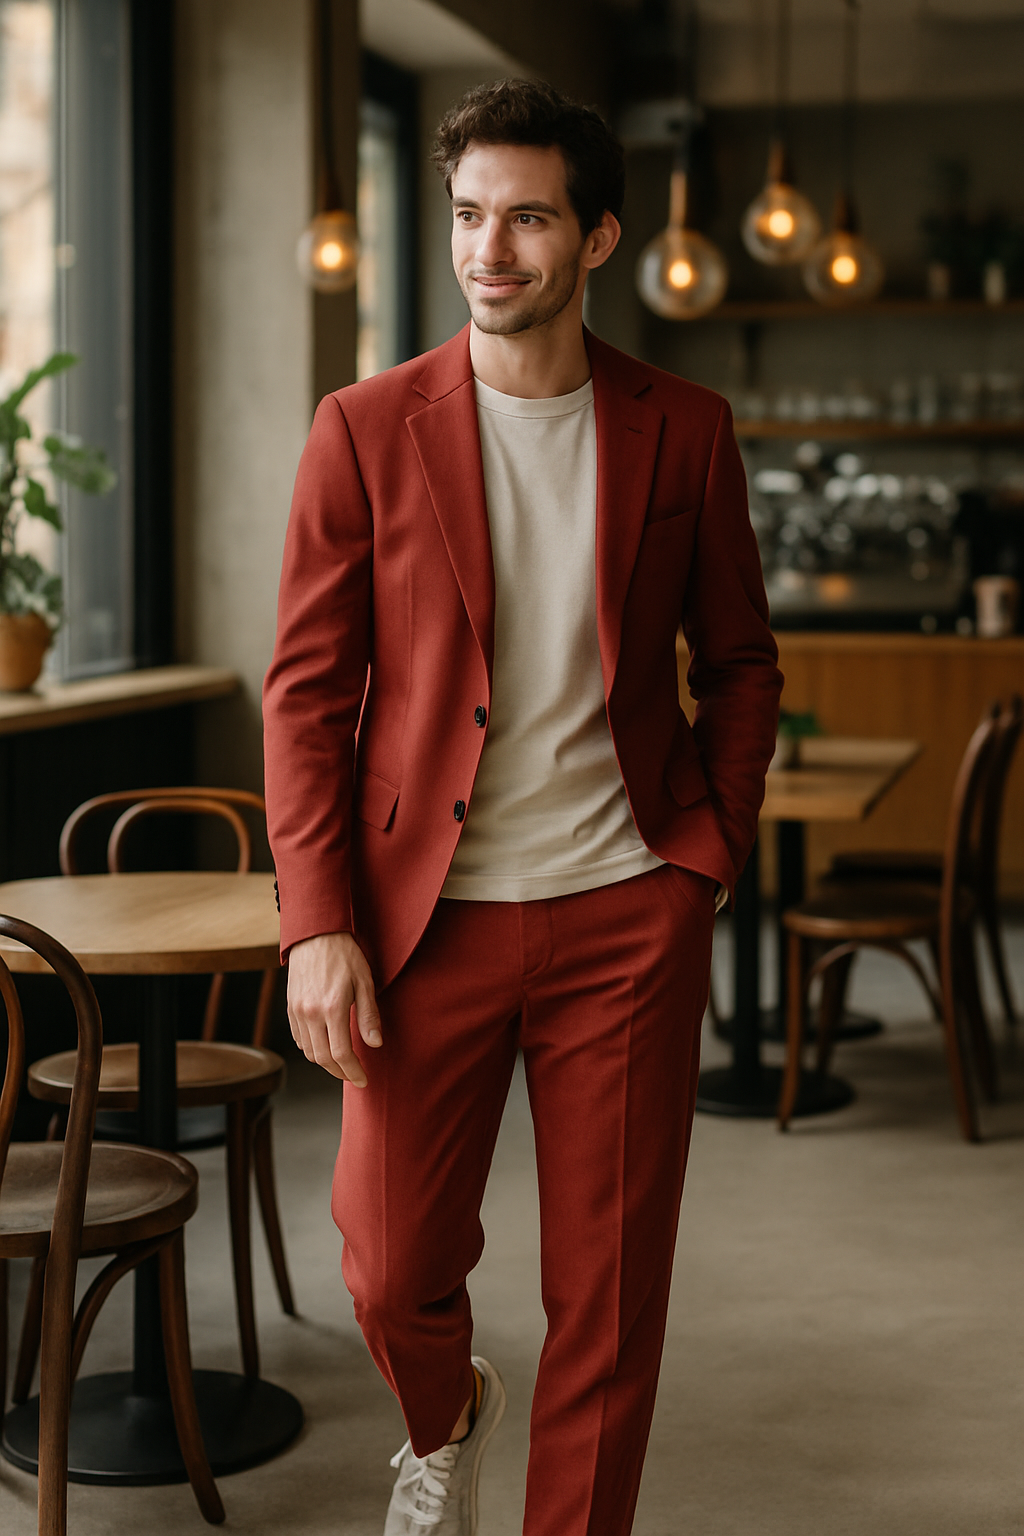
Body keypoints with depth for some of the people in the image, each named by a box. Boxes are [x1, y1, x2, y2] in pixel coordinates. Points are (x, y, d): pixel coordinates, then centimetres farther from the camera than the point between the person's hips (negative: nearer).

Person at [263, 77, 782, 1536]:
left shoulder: (683, 430, 3)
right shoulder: (365, 430, -1)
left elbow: (741, 664, 13)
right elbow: (306, 692, -1)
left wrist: (712, 850, 2)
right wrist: (316, 926, -8)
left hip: (626, 918, 1)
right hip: (429, 919, 0)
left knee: (611, 1299, 6)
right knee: (394, 1272, 7)